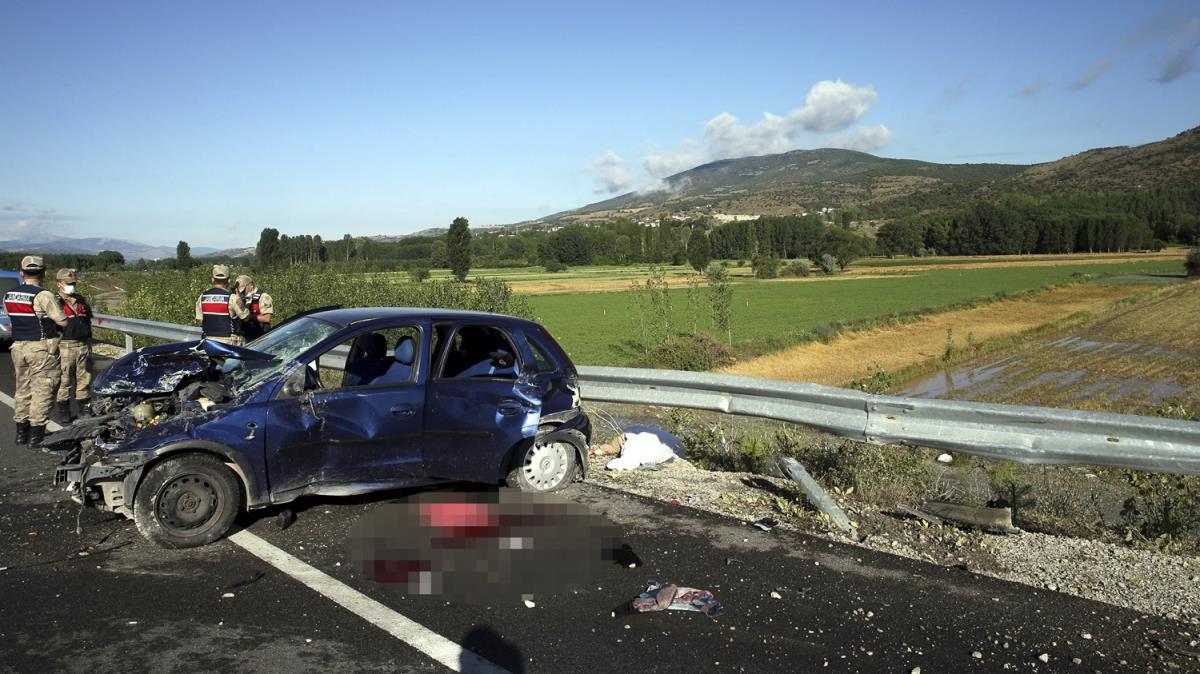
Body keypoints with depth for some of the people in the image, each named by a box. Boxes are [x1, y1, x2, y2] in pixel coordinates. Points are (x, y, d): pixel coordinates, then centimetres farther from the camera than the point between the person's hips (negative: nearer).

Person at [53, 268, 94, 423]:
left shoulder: (81, 300, 16)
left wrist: (89, 345, 21)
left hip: (83, 345, 6)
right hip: (65, 346, -6)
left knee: (84, 379, 10)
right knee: (63, 381, 0)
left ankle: (85, 410, 19)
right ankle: (63, 412, 8)